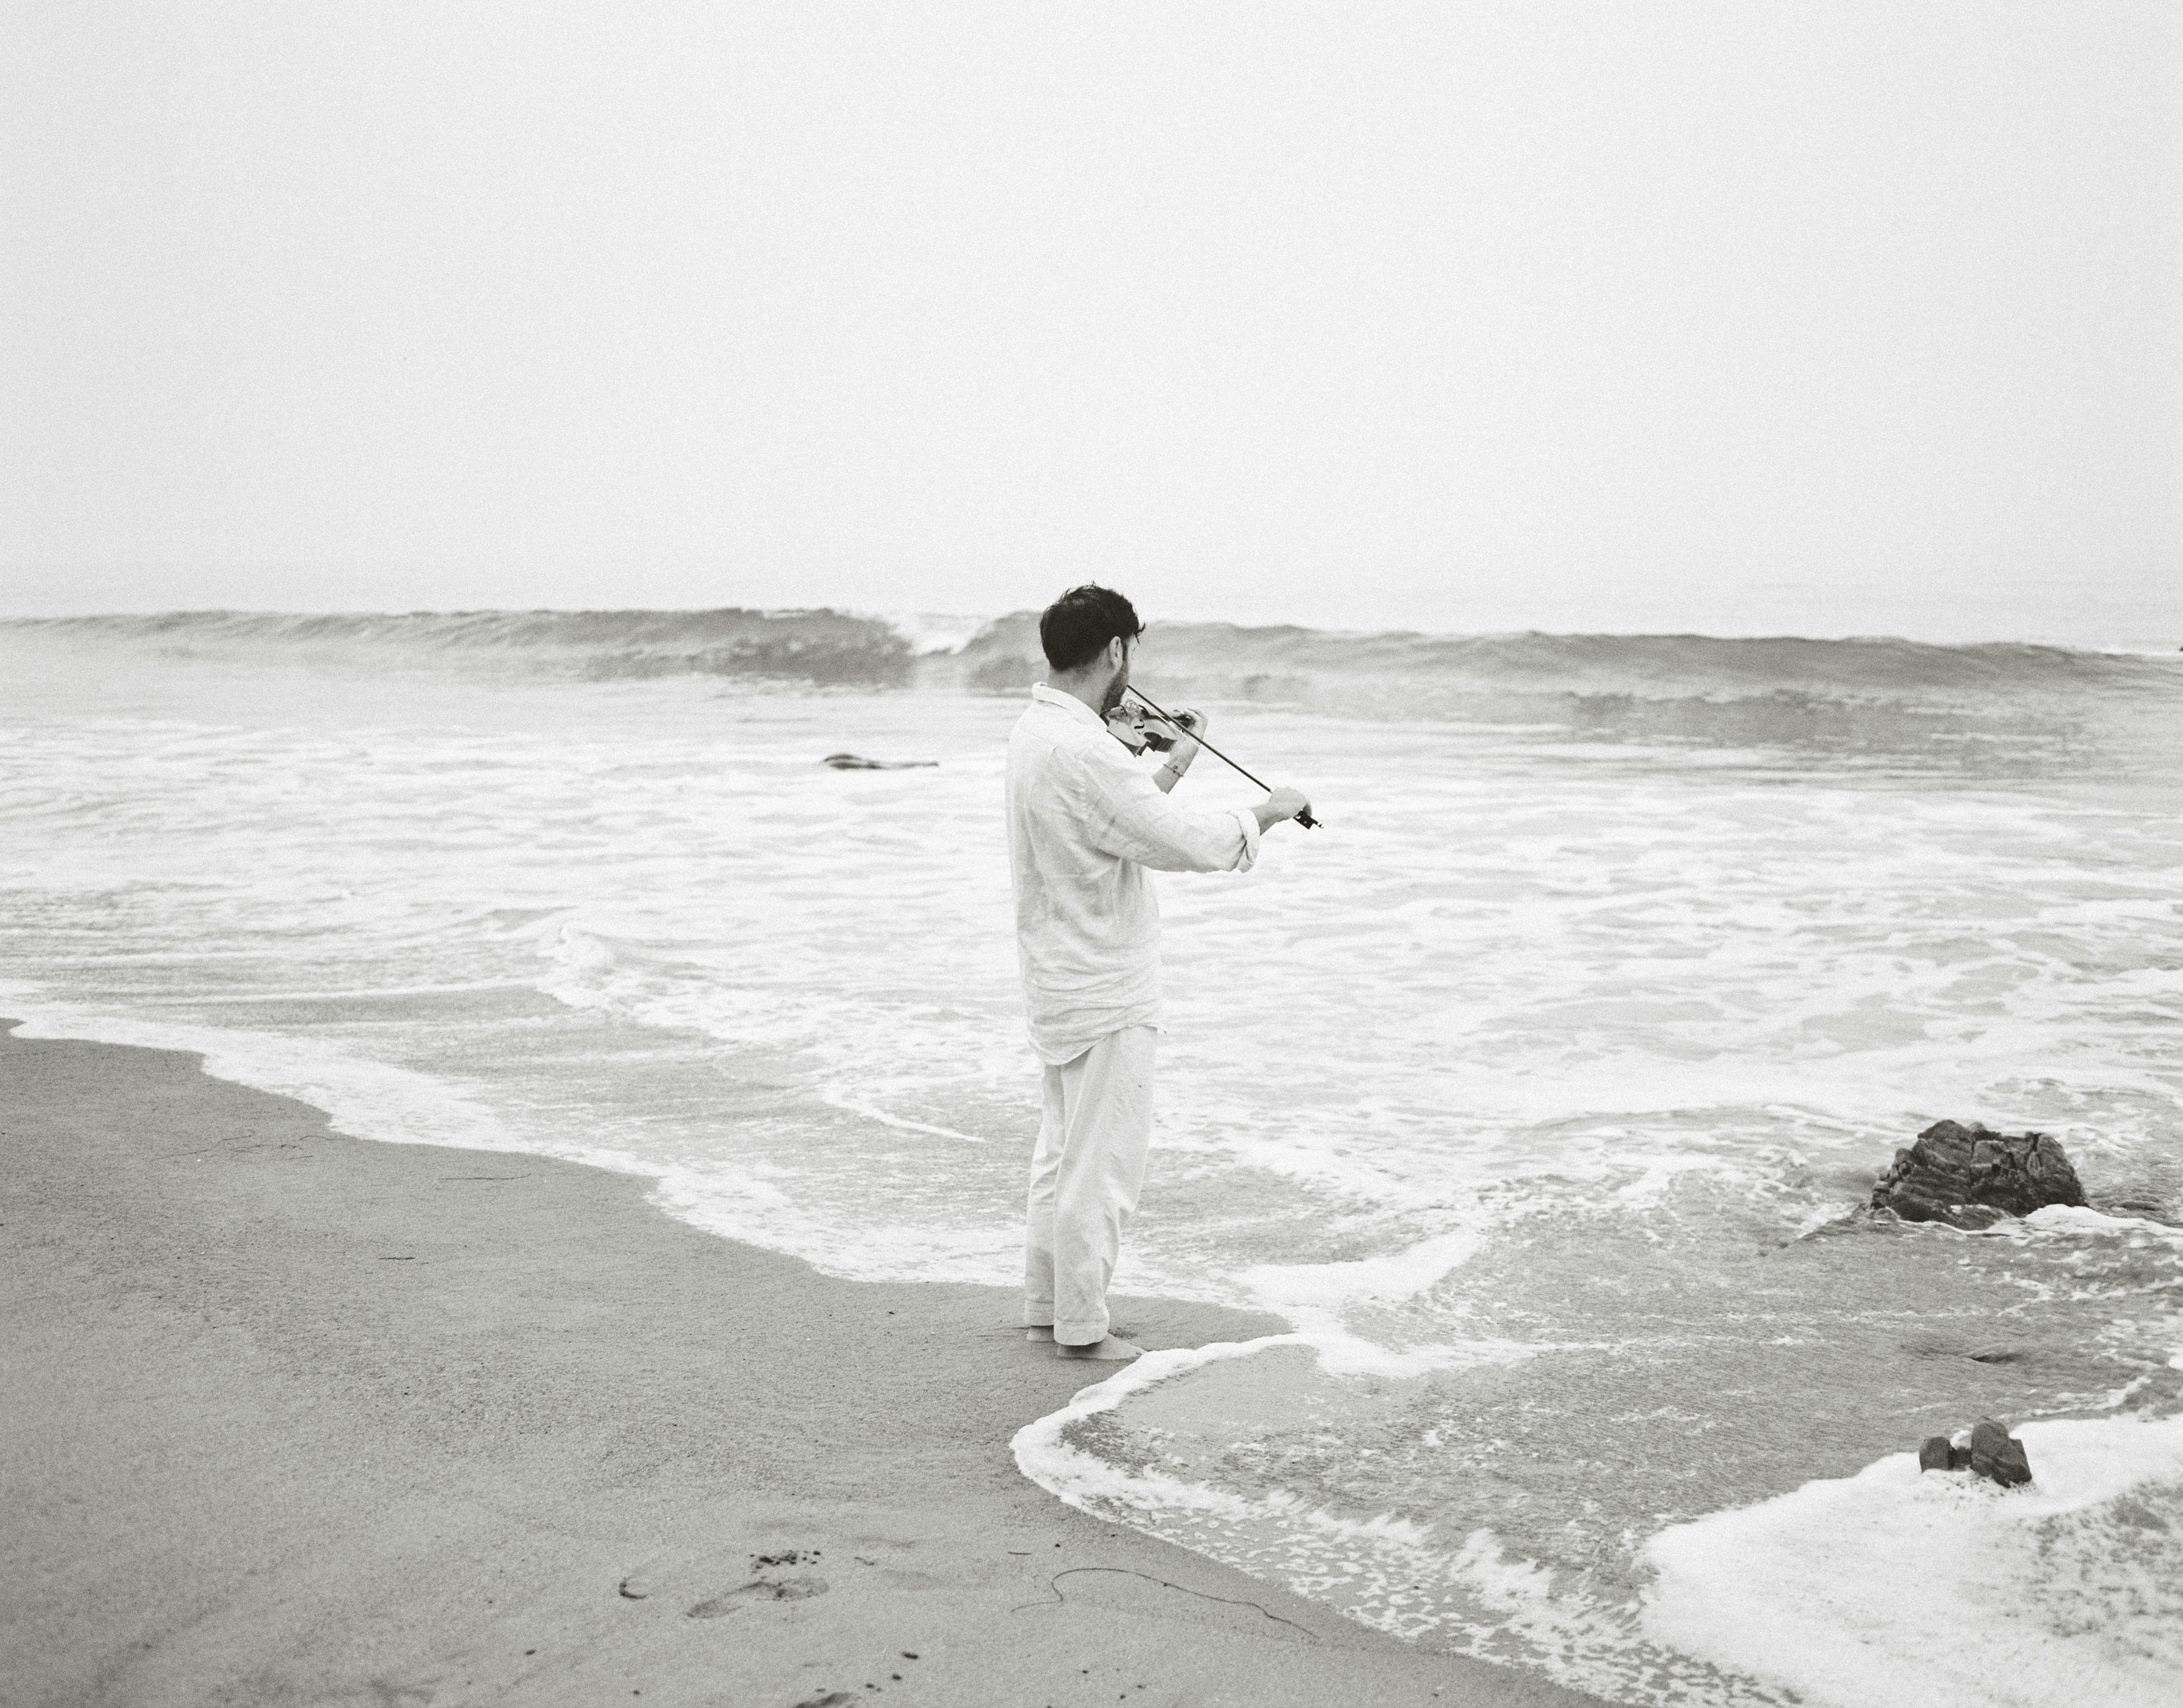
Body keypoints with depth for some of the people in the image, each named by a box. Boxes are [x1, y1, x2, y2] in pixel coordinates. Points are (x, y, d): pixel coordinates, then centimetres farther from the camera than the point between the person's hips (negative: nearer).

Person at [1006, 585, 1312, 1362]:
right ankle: (1081, 1327, 14)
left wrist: (1172, 765, 18)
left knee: (1063, 1147, 20)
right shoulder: (1082, 751, -26)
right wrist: (1267, 811, -9)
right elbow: (1191, 843, -25)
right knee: (1102, 1161, 3)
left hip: (1061, 980, 10)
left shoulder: (1034, 730, 6)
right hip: (1106, 992, -10)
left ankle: (1046, 1305, 31)